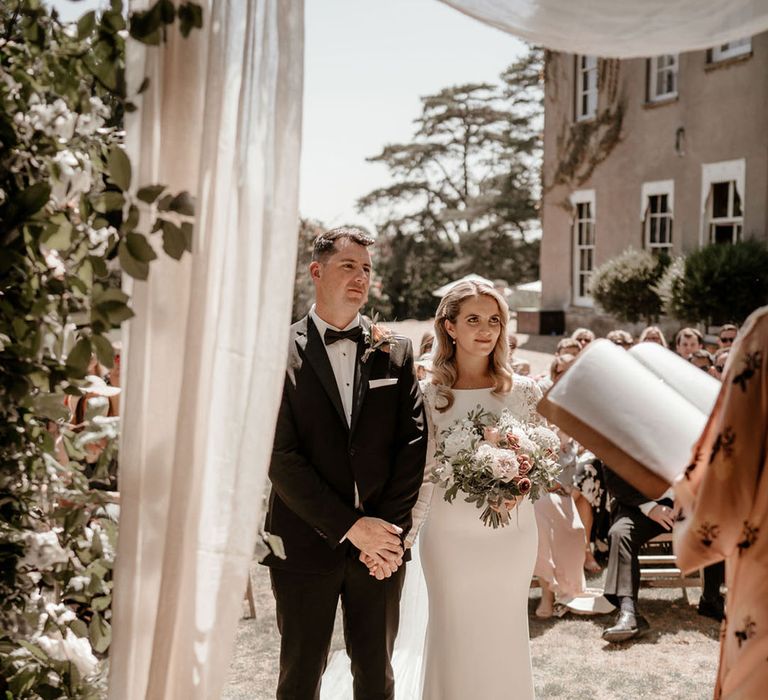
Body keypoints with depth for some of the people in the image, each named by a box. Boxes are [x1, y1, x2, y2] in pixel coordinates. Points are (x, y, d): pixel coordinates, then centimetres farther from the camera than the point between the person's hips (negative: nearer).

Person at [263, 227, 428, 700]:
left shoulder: (396, 351, 6)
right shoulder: (281, 353, -3)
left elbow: (414, 442, 2)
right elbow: (281, 456, -10)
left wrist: (389, 528, -8)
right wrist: (350, 527, -13)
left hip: (382, 539, 2)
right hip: (306, 541, -2)